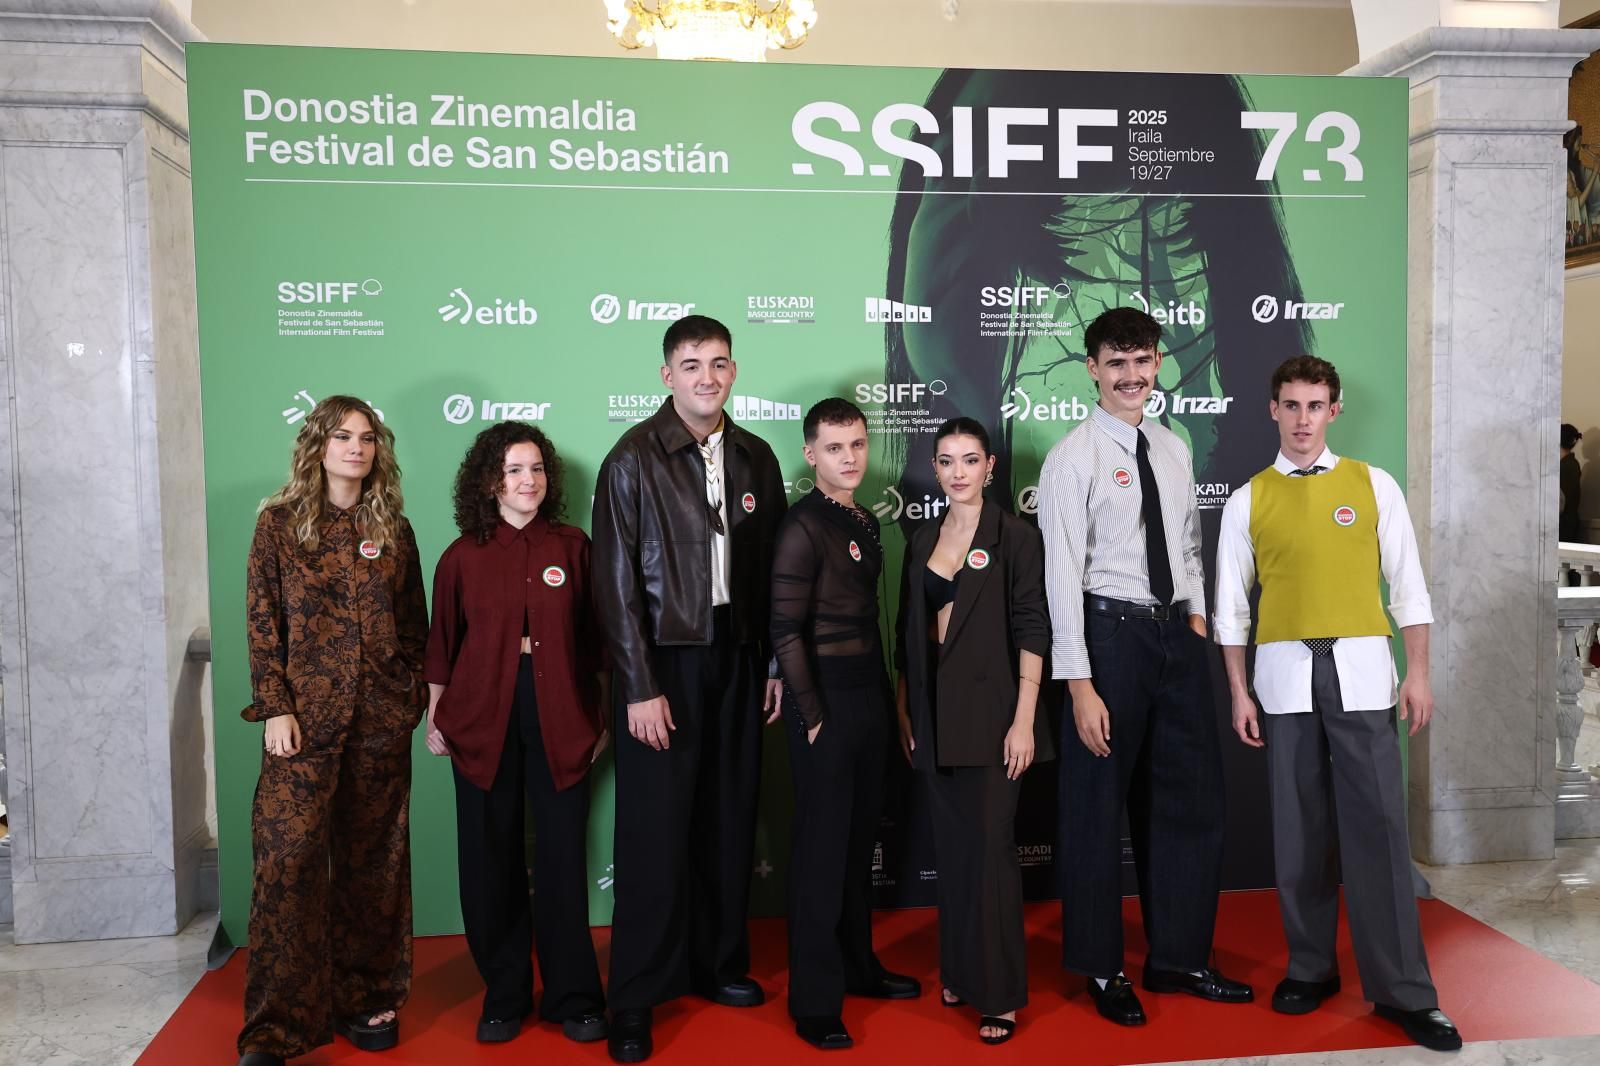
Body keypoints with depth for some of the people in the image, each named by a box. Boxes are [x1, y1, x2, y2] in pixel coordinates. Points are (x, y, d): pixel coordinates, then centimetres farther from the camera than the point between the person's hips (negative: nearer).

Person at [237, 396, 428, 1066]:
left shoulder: (392, 528, 9)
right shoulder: (279, 523, 3)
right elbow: (262, 622, -1)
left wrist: (415, 693, 5)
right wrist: (275, 707, -8)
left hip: (382, 720, 3)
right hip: (305, 717, -2)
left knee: (373, 860, 9)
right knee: (289, 859, -8)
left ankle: (366, 999, 22)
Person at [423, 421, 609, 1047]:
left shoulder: (572, 546, 2)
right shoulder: (464, 555, 3)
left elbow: (590, 638, 5)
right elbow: (442, 644, 7)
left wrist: (599, 715, 5)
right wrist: (434, 717, 5)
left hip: (559, 718, 0)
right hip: (483, 717, 1)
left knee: (563, 855, 3)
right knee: (491, 859, 7)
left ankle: (572, 997, 17)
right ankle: (503, 997, 22)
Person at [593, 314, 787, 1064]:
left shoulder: (755, 458, 6)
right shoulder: (634, 459, -7)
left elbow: (769, 569, 9)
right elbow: (616, 581, -9)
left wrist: (775, 663, 5)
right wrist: (639, 688, -12)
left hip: (736, 657, 4)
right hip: (663, 660, -4)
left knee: (729, 819, 11)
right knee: (655, 830, 1)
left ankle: (720, 963, 29)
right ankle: (634, 999, 15)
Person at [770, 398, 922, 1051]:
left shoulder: (864, 521, 11)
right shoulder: (804, 525, -12)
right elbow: (786, 631, -15)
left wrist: (883, 693, 10)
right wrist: (813, 715, -15)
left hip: (868, 692, 7)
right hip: (825, 697, -7)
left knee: (860, 836, 16)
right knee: (822, 846, 0)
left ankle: (857, 964, 31)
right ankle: (815, 1002, 11)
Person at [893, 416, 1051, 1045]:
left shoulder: (1015, 537, -4)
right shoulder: (922, 541, 10)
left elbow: (1031, 631, -9)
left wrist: (1023, 720, -14)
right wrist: (904, 709, 10)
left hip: (990, 712, -5)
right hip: (933, 716, 5)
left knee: (990, 848, -1)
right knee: (951, 847, 13)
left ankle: (999, 993, 11)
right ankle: (959, 972, 27)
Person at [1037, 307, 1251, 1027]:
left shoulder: (1174, 450, 12)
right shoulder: (1073, 459, -9)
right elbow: (1062, 575, -13)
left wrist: (1197, 619, 6)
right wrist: (1079, 683, -17)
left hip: (1177, 636, 7)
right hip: (1111, 635, -6)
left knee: (1192, 799, 13)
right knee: (1098, 806, 4)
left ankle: (1178, 958, 30)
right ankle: (1102, 969, 22)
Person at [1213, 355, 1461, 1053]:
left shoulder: (1374, 486, 6)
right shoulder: (1248, 500, 7)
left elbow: (1407, 584, 7)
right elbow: (1231, 604, 8)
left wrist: (1418, 673, 1)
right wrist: (1239, 693, 4)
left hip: (1361, 670, -1)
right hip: (1284, 674, 1)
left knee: (1377, 827, -2)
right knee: (1298, 830, 6)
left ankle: (1401, 990, 7)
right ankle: (1311, 968, 20)